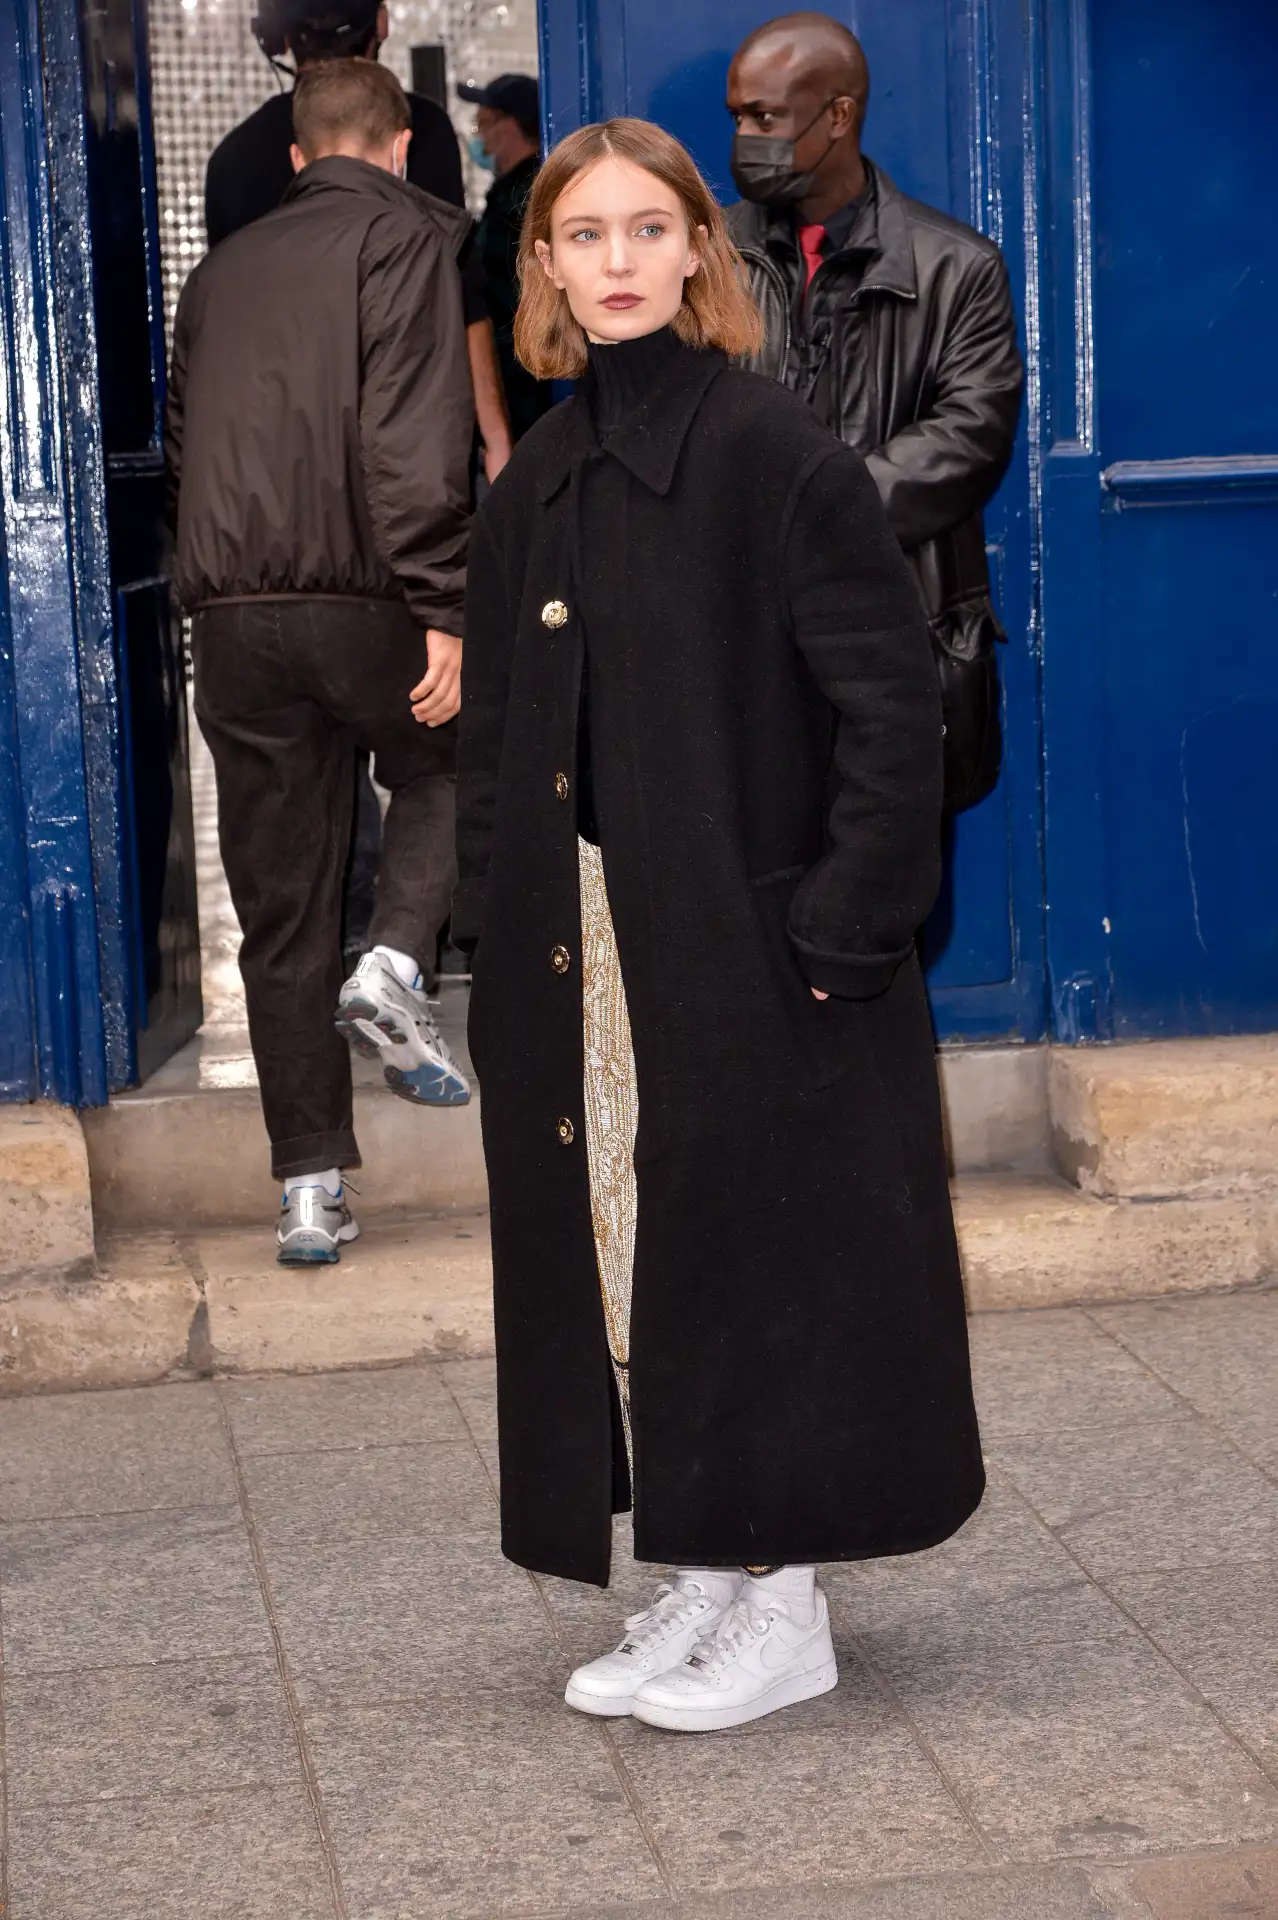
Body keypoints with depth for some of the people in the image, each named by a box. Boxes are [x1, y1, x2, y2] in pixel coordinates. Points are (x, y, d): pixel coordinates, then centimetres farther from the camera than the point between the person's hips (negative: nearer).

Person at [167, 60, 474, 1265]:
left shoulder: (221, 270, 20)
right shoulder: (407, 237, 1)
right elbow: (414, 437, -12)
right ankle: (395, 961, -2)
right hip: (358, 600, -4)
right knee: (443, 768, 24)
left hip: (229, 618, 5)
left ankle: (310, 1189, 10)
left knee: (280, 916, 9)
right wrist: (442, 610, -15)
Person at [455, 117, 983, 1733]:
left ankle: (782, 1615, 15)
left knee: (753, 1251, 1)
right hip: (582, 959, 6)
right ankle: (698, 1586, 24)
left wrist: (846, 927, -17)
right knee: (615, 1254, 10)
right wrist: (499, 931, 6)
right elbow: (494, 735, 14)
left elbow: (891, 702, -13)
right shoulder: (533, 490, 9)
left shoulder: (776, 452, -10)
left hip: (746, 946, -6)